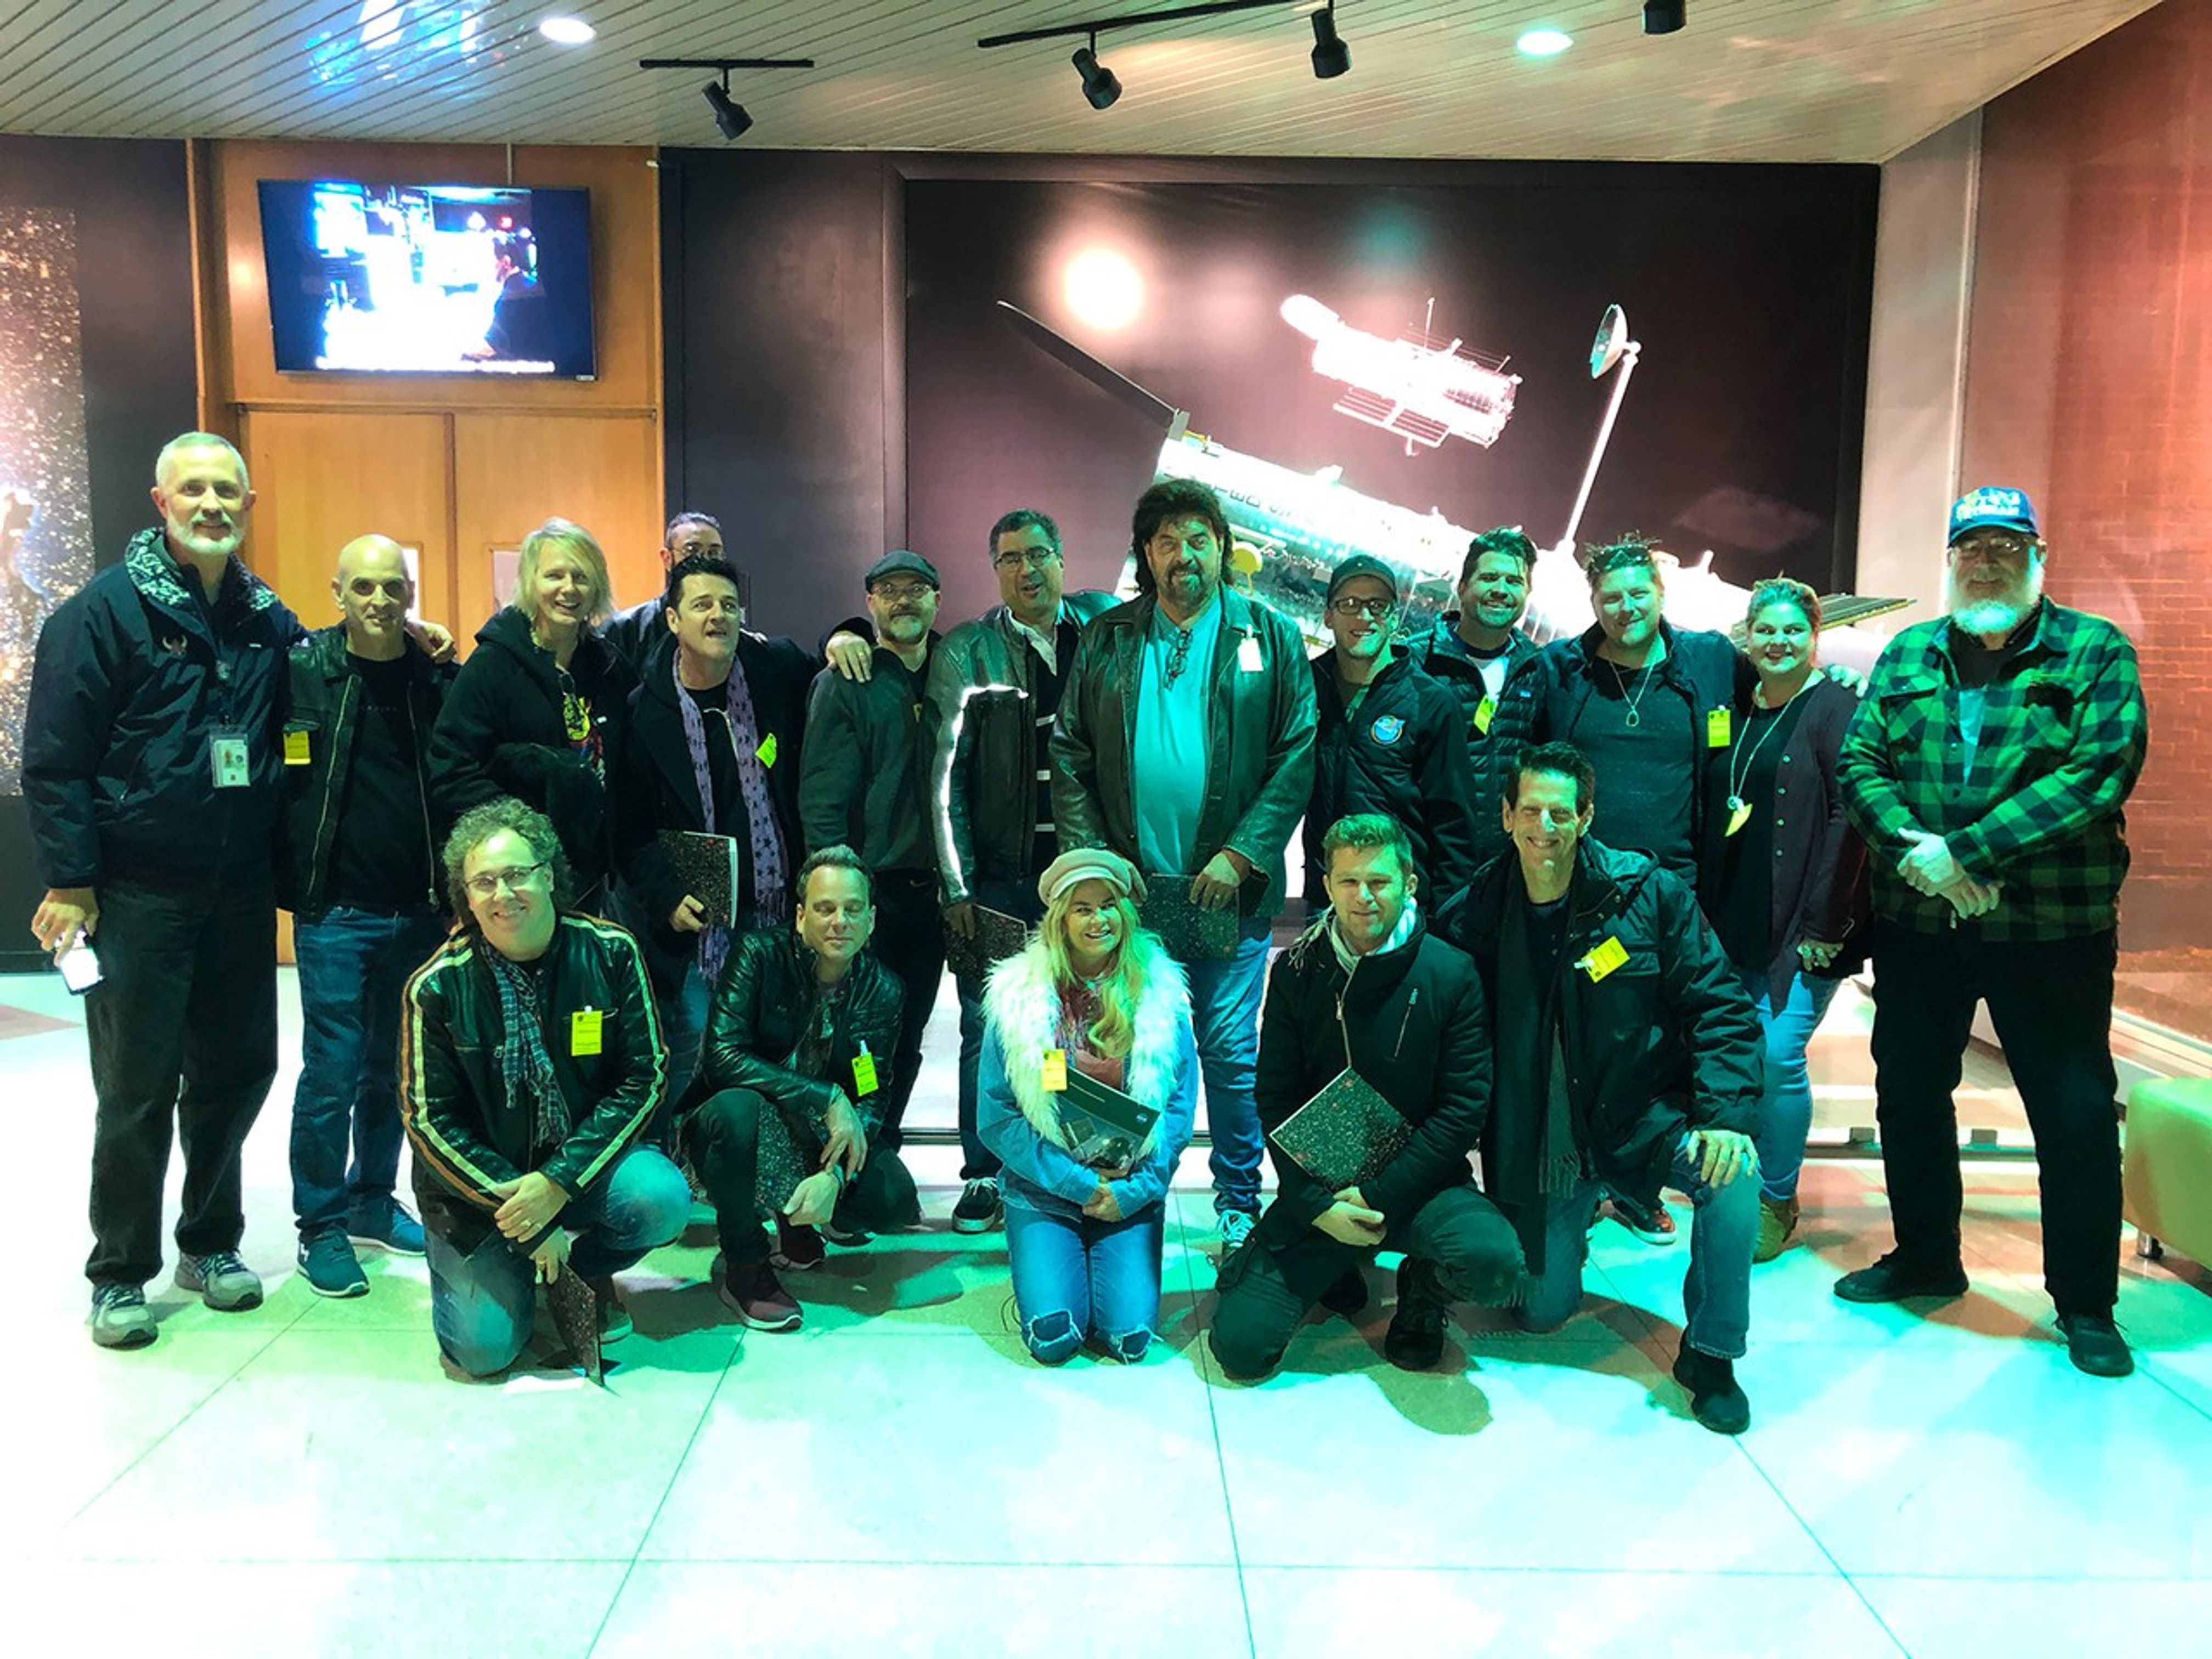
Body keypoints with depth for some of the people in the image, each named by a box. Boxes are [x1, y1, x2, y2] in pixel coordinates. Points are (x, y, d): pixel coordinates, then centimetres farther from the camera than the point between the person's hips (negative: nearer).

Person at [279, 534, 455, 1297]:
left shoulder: (440, 679, 3)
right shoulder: (300, 669, -5)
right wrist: (289, 881, -7)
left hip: (419, 911, 3)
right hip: (336, 911, -3)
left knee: (394, 1068, 14)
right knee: (333, 1071, 2)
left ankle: (373, 1201, 31)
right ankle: (320, 1225, 17)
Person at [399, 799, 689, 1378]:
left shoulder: (609, 953, -10)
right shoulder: (437, 986, -12)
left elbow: (644, 1076, -10)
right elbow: (430, 1121, -9)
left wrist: (561, 1181, -20)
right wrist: (521, 1213, -16)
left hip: (581, 1159, 1)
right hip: (479, 1177, -1)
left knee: (663, 1199, -28)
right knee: (486, 1347, -14)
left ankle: (585, 1271, 7)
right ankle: (457, 1264, 23)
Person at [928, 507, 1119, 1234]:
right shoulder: (966, 652, 1)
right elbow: (945, 777, -1)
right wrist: (957, 886, -7)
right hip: (999, 875, -1)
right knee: (988, 1031, 5)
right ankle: (983, 1177, 18)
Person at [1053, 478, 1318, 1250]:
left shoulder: (1271, 637, 4)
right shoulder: (1104, 641, 9)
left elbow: (1296, 758, -2)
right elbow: (1069, 758, 6)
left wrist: (1242, 854, -11)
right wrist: (1092, 862, -5)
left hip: (1230, 886, -1)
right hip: (1125, 888, 2)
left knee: (1231, 1054, 5)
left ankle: (1238, 1204, 21)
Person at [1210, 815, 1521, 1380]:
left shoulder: (1451, 974, -7)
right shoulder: (1297, 972, -2)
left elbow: (1464, 1106, -9)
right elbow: (1276, 1101, -1)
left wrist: (1381, 1198, -16)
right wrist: (1318, 1206, -13)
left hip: (1419, 1183, -1)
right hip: (1319, 1187, 1)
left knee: (1495, 1263, -32)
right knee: (1240, 1344, -10)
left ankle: (1424, 1289, 7)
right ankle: (1334, 1273, 22)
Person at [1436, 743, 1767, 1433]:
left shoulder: (1650, 894, -10)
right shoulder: (1473, 916, -7)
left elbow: (1720, 1008, -10)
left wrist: (1726, 1115, -24)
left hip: (1643, 1115, -1)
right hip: (1538, 1141, 1)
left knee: (1732, 1173, -30)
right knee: (1541, 1311, 1)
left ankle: (1709, 1354, -8)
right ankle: (1572, 1223, 37)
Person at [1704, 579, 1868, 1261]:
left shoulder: (1834, 707, -5)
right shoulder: (1738, 710, 13)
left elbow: (1848, 818, -12)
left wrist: (1825, 923, -16)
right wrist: (1707, 908, 9)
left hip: (1799, 923, -6)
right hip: (1734, 917, 6)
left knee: (1780, 1056, -8)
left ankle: (1777, 1201, 8)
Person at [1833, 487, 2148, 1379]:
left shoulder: (2094, 651, -3)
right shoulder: (1908, 654, 8)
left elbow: (2099, 770, -16)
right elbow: (1860, 761, 1)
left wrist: (1964, 851, -21)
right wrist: (1911, 847, -17)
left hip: (2052, 927, -3)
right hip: (1917, 922, 4)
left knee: (2076, 1113, 4)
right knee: (1909, 1093, 15)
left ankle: (2086, 1305, 22)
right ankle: (1924, 1256, 35)